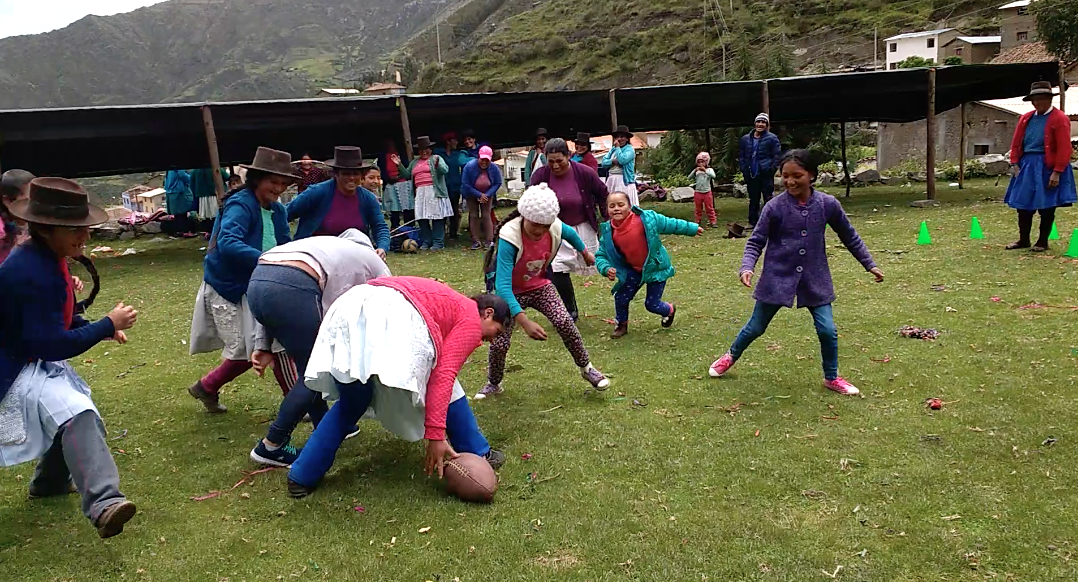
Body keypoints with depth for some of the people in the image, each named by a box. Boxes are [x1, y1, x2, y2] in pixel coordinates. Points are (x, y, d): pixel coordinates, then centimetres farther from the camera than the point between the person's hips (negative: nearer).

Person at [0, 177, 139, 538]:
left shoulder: (47, 260, 3)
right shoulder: (31, 275, -27)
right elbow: (47, 344, -28)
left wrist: (102, 328, 0)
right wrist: (108, 325, -22)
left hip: (40, 363, 11)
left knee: (71, 417, 31)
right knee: (77, 416, -35)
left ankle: (49, 482, 56)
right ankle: (103, 504, -51)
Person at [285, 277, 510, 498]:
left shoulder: (450, 303, 38)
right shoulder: (472, 320, 15)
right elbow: (443, 377, -1)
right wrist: (436, 436, -4)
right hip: (394, 318, -8)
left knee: (349, 406, 23)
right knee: (447, 390, 15)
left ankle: (302, 477, 23)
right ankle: (478, 456, 25)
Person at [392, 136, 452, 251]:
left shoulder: (436, 158, 7)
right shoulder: (414, 162, 23)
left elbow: (445, 170, -7)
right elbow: (407, 175, 22)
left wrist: (437, 164, -26)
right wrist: (400, 165, 11)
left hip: (434, 192, -5)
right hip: (420, 193, 5)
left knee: (437, 217, -7)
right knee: (422, 218, 2)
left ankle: (438, 242, -3)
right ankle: (426, 242, 11)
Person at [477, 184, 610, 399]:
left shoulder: (556, 228, -22)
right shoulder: (509, 238, -36)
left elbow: (571, 233, 7)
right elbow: (502, 285, -42)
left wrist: (585, 253, 25)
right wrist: (524, 321, -51)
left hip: (540, 286, 3)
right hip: (511, 292, -3)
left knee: (565, 323, -17)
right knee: (499, 343, -10)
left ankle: (586, 368, 7)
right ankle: (493, 384, 20)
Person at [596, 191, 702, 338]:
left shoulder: (646, 219, -23)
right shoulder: (608, 232, -14)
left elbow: (669, 224, -8)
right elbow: (601, 255, -6)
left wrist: (692, 228, 5)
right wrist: (606, 269, -28)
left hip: (656, 267, -3)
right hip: (634, 270, 3)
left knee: (652, 304, 1)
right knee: (621, 298, 0)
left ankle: (670, 310, 39)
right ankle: (622, 325, 30)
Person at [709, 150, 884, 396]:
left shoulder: (828, 204, -6)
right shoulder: (775, 207, -13)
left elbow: (849, 237, 8)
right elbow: (755, 241, -7)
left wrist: (870, 264, 11)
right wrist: (747, 267, -24)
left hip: (814, 279, 2)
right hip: (778, 277, -1)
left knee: (827, 330, -2)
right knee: (756, 327, 11)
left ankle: (832, 377, 21)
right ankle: (731, 357, 37)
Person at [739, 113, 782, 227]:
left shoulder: (772, 138, -1)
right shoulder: (745, 139, 9)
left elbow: (777, 156, -3)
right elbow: (741, 156, 13)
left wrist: (771, 170, -10)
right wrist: (744, 170, 3)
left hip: (766, 175, -4)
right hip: (751, 175, 4)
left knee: (768, 199, -2)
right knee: (753, 200, 12)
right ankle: (753, 223, 20)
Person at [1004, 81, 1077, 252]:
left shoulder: (1059, 119, -7)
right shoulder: (1026, 118, 10)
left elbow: (1064, 149, -12)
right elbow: (1016, 143, 12)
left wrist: (1057, 172, -17)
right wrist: (1015, 163, 0)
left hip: (1047, 168, -5)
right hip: (1027, 166, 5)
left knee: (1046, 207, 3)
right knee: (1023, 204, 7)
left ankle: (1043, 242, 13)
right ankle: (1023, 240, 18)